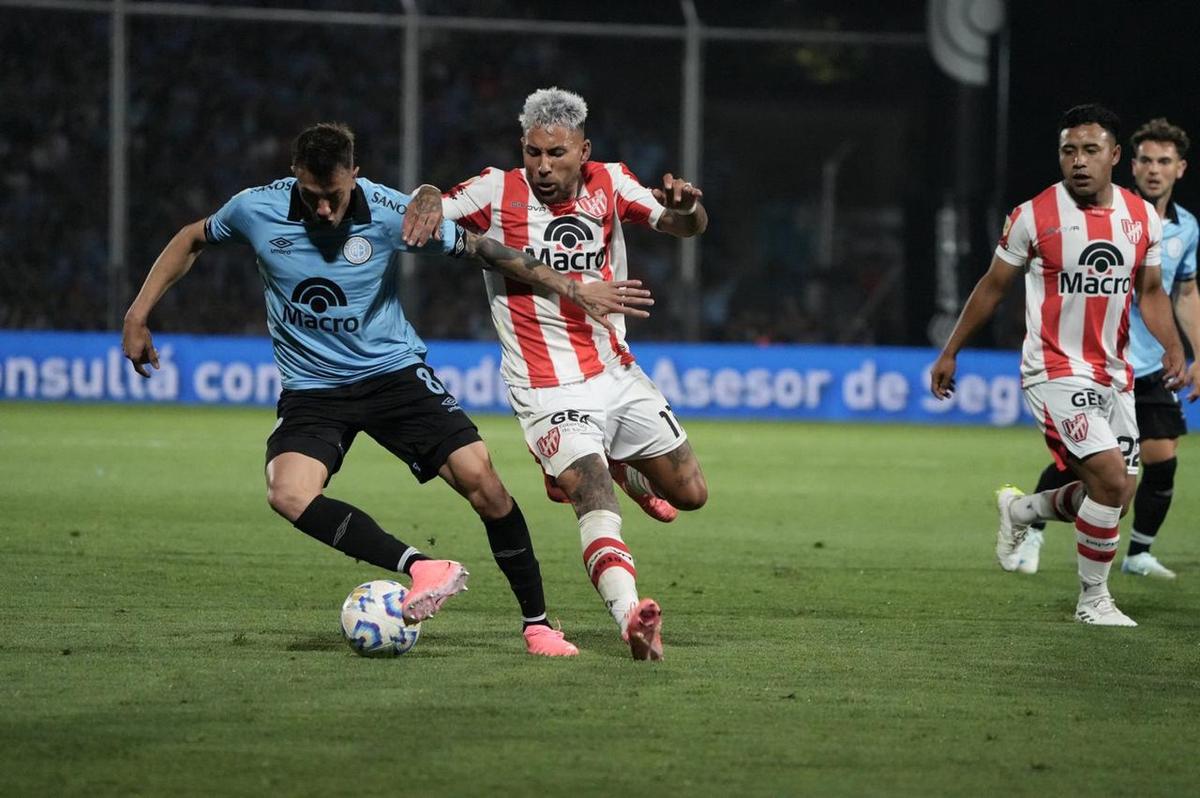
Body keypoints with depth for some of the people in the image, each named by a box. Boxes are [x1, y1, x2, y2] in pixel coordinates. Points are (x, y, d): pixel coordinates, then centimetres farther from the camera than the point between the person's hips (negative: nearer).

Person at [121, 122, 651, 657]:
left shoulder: (391, 213, -15)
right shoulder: (255, 210, -12)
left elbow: (483, 250, -3)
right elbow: (192, 240, 9)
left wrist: (574, 291, -1)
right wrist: (138, 316, 4)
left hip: (395, 372, -1)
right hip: (311, 389, 1)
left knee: (480, 479, -16)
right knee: (288, 494, -29)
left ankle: (537, 623, 0)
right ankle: (423, 569, -25)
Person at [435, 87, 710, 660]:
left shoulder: (609, 185, 2)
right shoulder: (497, 192, -6)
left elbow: (686, 226, 0)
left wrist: (686, 208, -23)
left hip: (616, 373, 5)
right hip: (549, 391, -5)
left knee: (689, 493, 10)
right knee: (595, 501, -27)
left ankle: (615, 466, 39)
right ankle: (630, 618, -43)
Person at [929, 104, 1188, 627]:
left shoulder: (1142, 217, 2)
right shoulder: (1033, 216, -10)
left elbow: (1150, 292, 13)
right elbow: (992, 287, 2)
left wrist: (1173, 348, -5)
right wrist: (949, 353, 7)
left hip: (1112, 375, 6)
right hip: (1055, 372, -6)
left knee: (1114, 494, 7)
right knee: (1112, 479, -19)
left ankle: (1020, 510, 35)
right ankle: (1093, 599, -1)